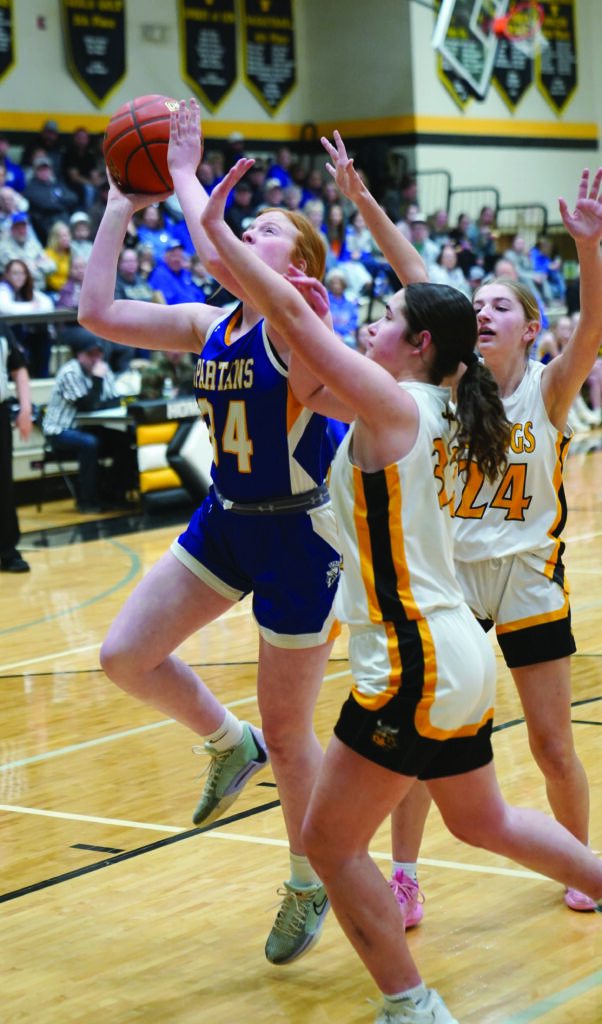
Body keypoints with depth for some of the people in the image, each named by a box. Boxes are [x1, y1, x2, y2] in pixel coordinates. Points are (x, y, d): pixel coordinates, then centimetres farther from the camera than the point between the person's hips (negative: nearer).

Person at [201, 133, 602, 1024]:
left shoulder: (395, 405, -14)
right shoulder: (435, 404, 8)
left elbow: (290, 311, -17)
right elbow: (425, 287, 19)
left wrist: (214, 228, -10)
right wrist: (359, 196, 19)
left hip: (417, 664, -9)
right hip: (457, 655, 9)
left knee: (330, 841, 1)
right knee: (483, 821, 26)